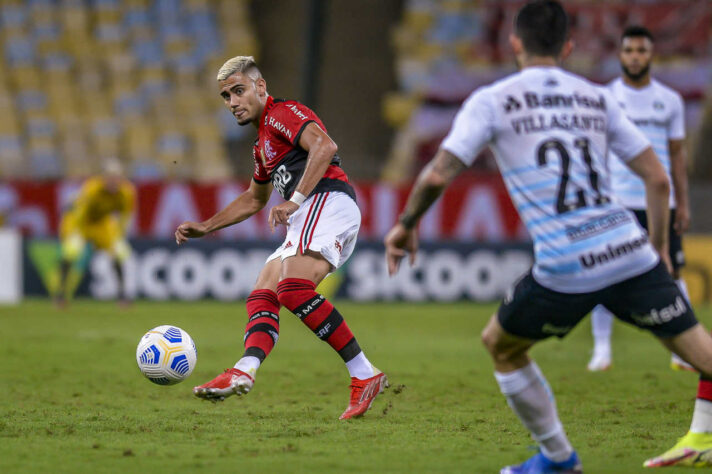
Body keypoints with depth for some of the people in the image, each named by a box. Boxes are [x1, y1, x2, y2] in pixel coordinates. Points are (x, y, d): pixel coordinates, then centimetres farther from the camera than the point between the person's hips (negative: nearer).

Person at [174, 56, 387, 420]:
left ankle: (364, 375, -26)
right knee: (262, 297, -4)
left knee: (293, 288, -28)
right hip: (304, 225, 11)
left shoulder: (282, 112, 1)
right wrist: (205, 227, 40)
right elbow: (254, 199, 46)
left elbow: (324, 146, -18)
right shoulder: (263, 143, 31)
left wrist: (295, 201, -25)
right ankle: (245, 370, -27)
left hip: (328, 200, -11)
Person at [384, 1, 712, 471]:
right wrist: (660, 248, 25)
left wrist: (407, 224, 15)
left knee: (500, 345, 23)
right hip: (630, 251, 3)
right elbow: (657, 177, 15)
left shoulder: (492, 100, 6)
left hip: (566, 271, -2)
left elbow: (438, 176, -2)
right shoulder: (597, 98, 17)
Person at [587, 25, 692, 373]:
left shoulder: (670, 101, 9)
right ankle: (601, 350, 1)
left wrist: (682, 203, 7)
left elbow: (677, 154, 12)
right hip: (616, 201, -1)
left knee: (671, 273, 0)